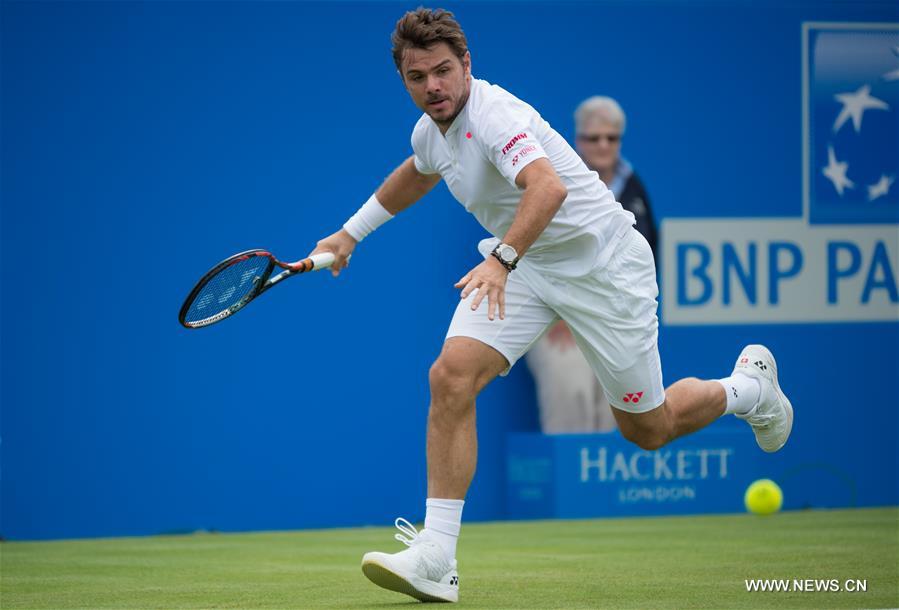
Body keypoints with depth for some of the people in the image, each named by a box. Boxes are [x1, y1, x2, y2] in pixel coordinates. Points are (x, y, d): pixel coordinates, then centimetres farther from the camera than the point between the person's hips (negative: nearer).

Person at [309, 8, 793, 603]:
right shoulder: (432, 130, 0)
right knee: (452, 375, -19)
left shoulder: (494, 114, -27)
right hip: (518, 264, 7)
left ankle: (749, 386, 37)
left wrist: (502, 258, -59)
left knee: (648, 430, 5)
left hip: (601, 261, -7)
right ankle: (435, 559, -20)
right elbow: (417, 174, 27)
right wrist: (352, 232, 28)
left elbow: (549, 187, -46)